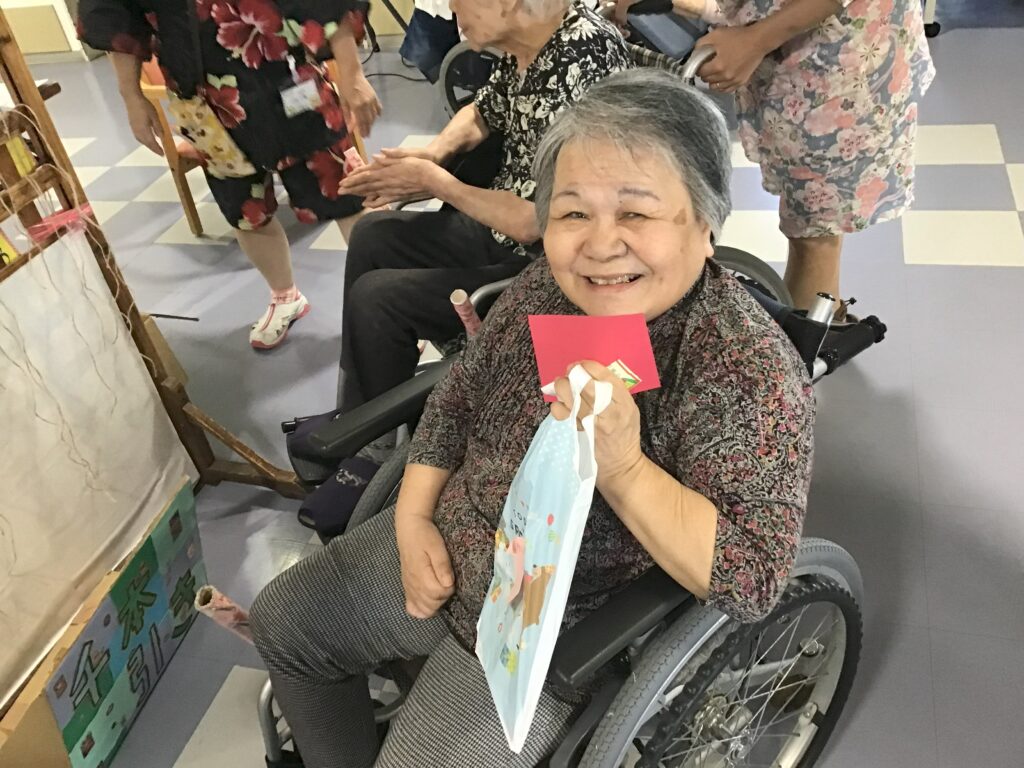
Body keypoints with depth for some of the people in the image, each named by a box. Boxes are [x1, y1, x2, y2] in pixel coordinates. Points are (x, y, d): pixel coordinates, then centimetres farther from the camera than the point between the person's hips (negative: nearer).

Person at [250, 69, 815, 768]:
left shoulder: (750, 368, -27)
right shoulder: (549, 288, -9)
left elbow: (756, 579, -29)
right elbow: (456, 401, 5)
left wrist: (623, 469, -41)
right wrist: (413, 519, -5)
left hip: (556, 635, -6)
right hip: (439, 555, 7)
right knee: (280, 620, 17)